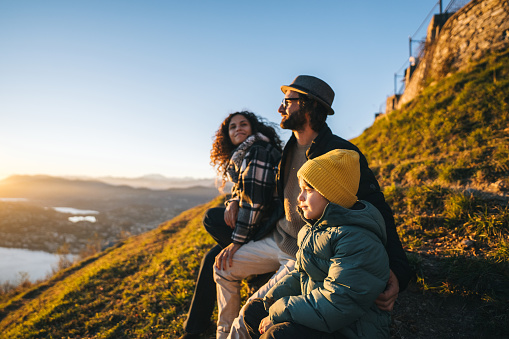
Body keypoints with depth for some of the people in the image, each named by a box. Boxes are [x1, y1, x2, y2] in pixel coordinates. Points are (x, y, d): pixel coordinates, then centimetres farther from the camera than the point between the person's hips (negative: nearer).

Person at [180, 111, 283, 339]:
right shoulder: (241, 156, 13)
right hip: (259, 222, 9)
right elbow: (241, 189, 14)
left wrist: (237, 242, -24)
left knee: (211, 218, -13)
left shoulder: (258, 151, -18)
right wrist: (232, 202, -11)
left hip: (268, 224, -9)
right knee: (212, 258, 4)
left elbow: (254, 198, -25)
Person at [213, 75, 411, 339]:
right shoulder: (291, 148, 3)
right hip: (278, 239, 8)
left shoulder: (342, 154, -22)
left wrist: (397, 268, -35)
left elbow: (376, 209, -23)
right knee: (225, 266, 16)